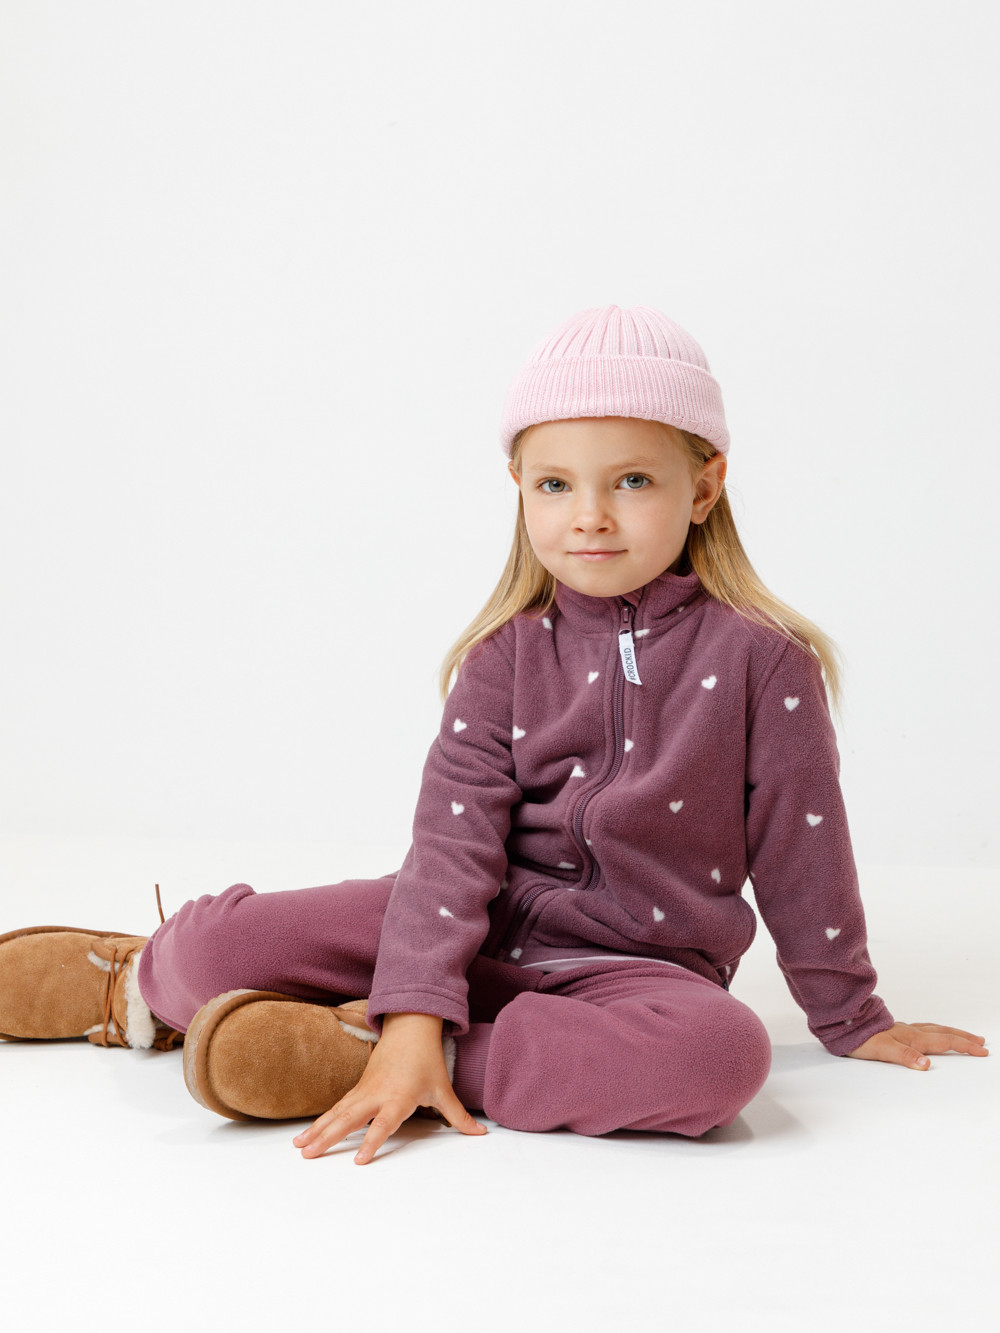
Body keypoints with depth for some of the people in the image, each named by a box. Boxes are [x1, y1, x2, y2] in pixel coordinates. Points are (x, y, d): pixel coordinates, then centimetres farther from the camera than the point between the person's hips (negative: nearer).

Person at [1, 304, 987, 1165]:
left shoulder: (761, 661, -7)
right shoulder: (506, 656, -1)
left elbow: (803, 853, 0)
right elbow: (455, 833, -11)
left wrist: (854, 1021, 9)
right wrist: (416, 1005, -25)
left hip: (637, 957, -1)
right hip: (485, 925, 1)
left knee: (721, 1053, -38)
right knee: (215, 949, -19)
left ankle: (358, 1051, -29)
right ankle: (141, 983, 20)